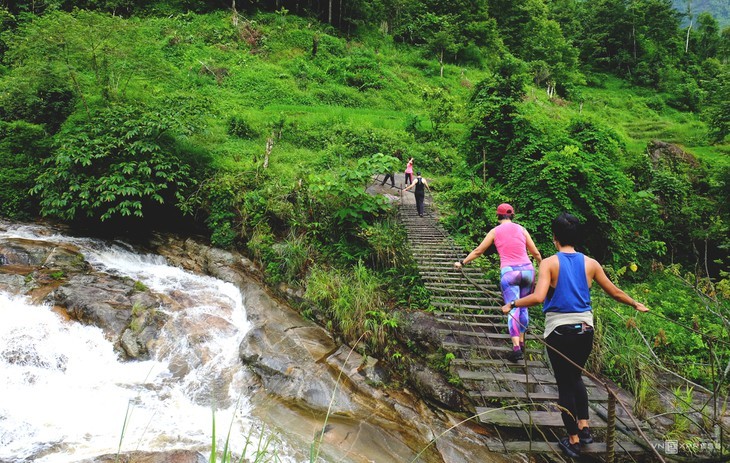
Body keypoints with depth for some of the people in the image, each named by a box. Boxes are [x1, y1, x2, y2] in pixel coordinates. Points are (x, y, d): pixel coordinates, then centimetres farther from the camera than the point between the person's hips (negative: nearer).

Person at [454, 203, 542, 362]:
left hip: (508, 272, -3)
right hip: (527, 270, 3)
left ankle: (516, 348, -14)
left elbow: (478, 251, 13)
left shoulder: (495, 231, 6)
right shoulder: (521, 229, 10)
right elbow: (535, 252, 17)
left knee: (513, 310, -4)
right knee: (523, 308, 16)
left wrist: (462, 262, 26)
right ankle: (521, 342, 22)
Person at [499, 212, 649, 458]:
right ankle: (583, 425, 23)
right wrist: (636, 304, 28)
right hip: (585, 330, 4)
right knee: (576, 377, 27)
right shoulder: (590, 263, 0)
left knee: (565, 384, 10)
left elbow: (538, 297, -24)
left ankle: (573, 440, 19)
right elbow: (615, 293, 11)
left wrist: (512, 304, -11)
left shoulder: (549, 263, -12)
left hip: (559, 332, -4)